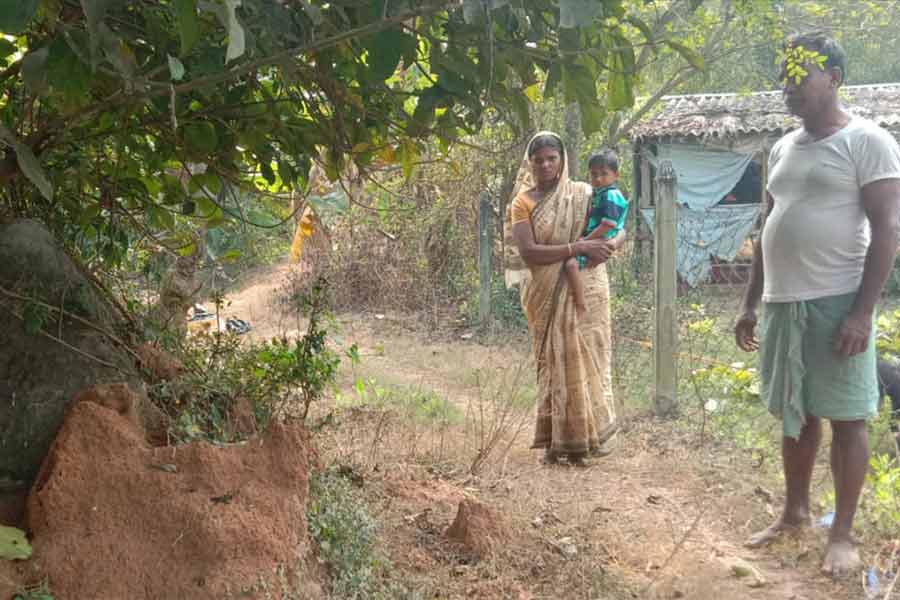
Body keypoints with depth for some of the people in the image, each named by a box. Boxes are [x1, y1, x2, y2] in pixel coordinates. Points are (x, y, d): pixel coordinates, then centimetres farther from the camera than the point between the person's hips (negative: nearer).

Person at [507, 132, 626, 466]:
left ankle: (581, 439, 8)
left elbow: (619, 229, 10)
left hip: (587, 289, 1)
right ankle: (555, 441, 8)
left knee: (585, 358, -1)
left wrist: (610, 245, -14)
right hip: (548, 294, -1)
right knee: (554, 361, 0)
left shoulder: (584, 194, 7)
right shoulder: (523, 202, 1)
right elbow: (527, 251, -12)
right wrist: (577, 248, -19)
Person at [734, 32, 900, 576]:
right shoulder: (783, 149, 15)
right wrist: (751, 303, 16)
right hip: (783, 304, 7)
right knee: (795, 414, 14)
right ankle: (795, 512, 28)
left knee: (846, 418, 1)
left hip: (837, 304, -6)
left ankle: (843, 532, 11)